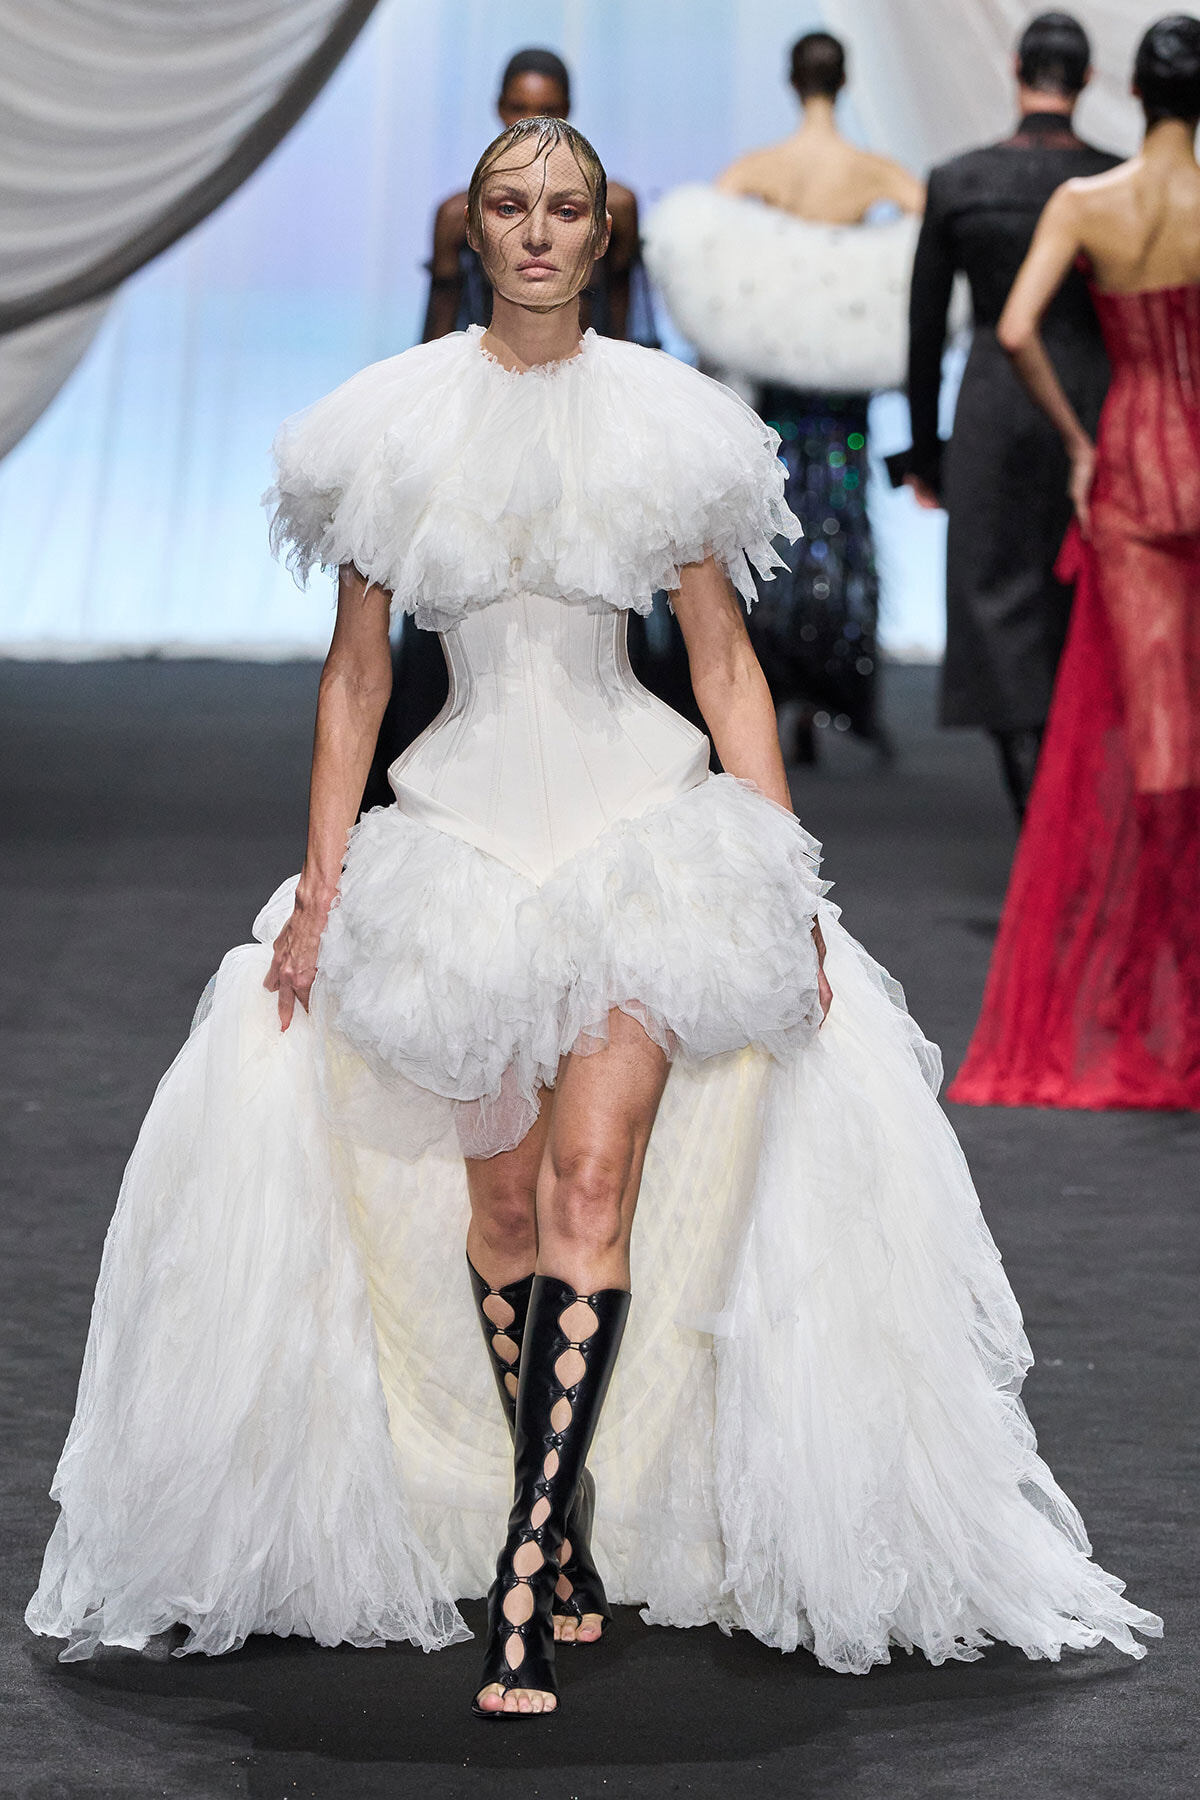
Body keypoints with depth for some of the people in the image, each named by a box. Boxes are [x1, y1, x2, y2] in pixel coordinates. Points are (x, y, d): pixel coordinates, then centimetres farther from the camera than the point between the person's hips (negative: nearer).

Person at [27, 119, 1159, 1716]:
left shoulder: (664, 420, 3)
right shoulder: (397, 421, 4)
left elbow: (727, 667, 6)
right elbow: (356, 672, 8)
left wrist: (781, 874, -1)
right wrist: (322, 877, 1)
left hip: (643, 818, -2)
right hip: (463, 821, 2)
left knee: (593, 1182, -14)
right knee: (500, 1198, 2)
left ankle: (526, 1579, -17)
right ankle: (578, 1553, 13)